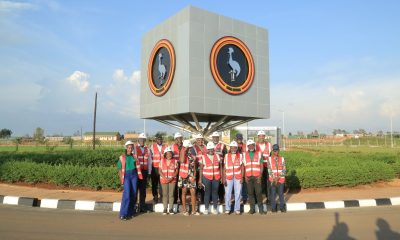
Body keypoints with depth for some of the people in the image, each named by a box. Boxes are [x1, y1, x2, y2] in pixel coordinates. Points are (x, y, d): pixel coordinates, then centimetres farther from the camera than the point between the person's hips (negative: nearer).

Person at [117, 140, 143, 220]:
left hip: (134, 175, 4)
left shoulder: (134, 156, 7)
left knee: (133, 194, 5)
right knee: (127, 194, -12)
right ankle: (123, 214, -5)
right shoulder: (122, 157, -1)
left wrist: (138, 176, 4)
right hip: (126, 176, -3)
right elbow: (119, 169, 2)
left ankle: (130, 212, 17)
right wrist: (121, 180, -1)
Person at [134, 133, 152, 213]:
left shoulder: (147, 150, 12)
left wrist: (149, 172, 8)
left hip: (144, 171, 3)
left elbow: (149, 161, 13)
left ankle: (142, 206, 16)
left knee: (143, 189, 8)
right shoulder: (134, 149, -1)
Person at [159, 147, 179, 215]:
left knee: (171, 194, -1)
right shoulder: (162, 161, 4)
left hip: (172, 180, -1)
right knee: (165, 194, 3)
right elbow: (160, 171, 2)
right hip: (164, 180, 1)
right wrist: (165, 178, -11)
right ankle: (165, 209, 9)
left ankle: (171, 209, 7)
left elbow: (176, 171, 1)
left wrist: (172, 178, -12)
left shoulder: (175, 161, 2)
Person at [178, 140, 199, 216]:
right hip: (184, 176, -3)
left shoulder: (193, 157, 9)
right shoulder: (183, 154, -2)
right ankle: (184, 210, 15)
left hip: (191, 177, 3)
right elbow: (182, 161, -25)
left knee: (193, 192, 0)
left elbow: (194, 168, 9)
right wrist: (184, 151, -20)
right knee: (184, 192, 5)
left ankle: (194, 210, 9)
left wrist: (194, 177, -4)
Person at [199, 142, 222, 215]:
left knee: (215, 193, 5)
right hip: (206, 178, -2)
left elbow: (220, 167, 10)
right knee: (207, 193, 1)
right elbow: (201, 169, 1)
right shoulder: (203, 157, 0)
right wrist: (200, 179, -3)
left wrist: (222, 176, 3)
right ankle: (206, 209, 10)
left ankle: (215, 208, 15)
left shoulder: (217, 156, 7)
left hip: (216, 178, 2)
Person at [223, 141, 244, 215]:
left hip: (238, 177, 0)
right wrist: (224, 178, -2)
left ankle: (237, 209, 14)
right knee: (228, 193, 2)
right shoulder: (226, 156, 4)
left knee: (238, 193, 4)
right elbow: (224, 168, 4)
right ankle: (227, 209, 14)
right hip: (228, 177, 0)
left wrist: (242, 177, -2)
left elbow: (242, 167, 5)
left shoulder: (240, 156, 4)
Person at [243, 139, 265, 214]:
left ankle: (261, 209, 6)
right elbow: (243, 166, 9)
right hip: (248, 177, 1)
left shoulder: (259, 154, 5)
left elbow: (261, 166, 4)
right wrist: (245, 176, -1)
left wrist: (260, 176, -6)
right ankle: (252, 208, 11)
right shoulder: (244, 155, 8)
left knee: (258, 192, -3)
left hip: (257, 176, -1)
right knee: (250, 192, 3)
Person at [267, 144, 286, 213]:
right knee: (273, 194, 4)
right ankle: (273, 208, 14)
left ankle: (282, 207, 18)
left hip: (281, 179, 0)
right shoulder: (269, 159, 2)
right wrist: (274, 178, -12)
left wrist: (278, 177, -12)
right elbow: (269, 170, -3)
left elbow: (284, 170, -1)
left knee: (281, 193, 6)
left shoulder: (282, 159, 4)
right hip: (273, 180, 0)